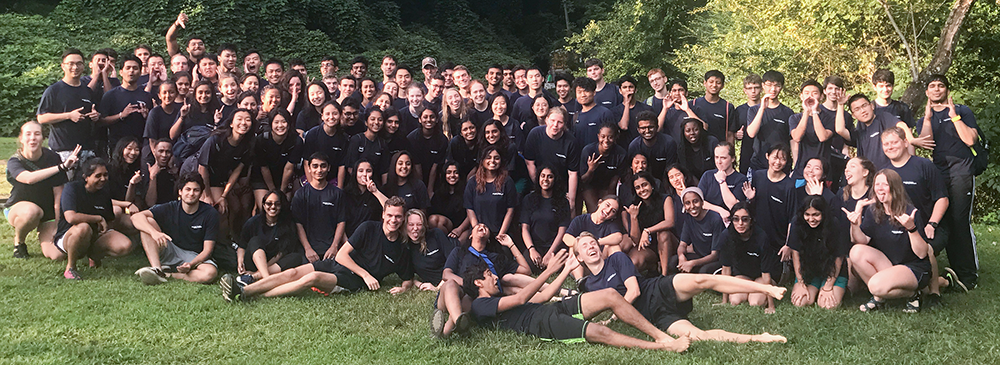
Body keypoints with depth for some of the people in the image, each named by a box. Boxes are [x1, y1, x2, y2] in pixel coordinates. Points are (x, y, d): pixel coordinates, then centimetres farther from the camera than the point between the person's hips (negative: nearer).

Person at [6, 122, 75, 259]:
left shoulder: (52, 158, -12)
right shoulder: (14, 161, -15)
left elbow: (58, 194, -9)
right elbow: (29, 178, -40)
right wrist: (62, 166, -49)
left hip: (47, 210, 2)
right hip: (17, 207, -2)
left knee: (56, 254, -20)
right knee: (31, 211, -41)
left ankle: (42, 233, 18)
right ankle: (18, 242, -7)